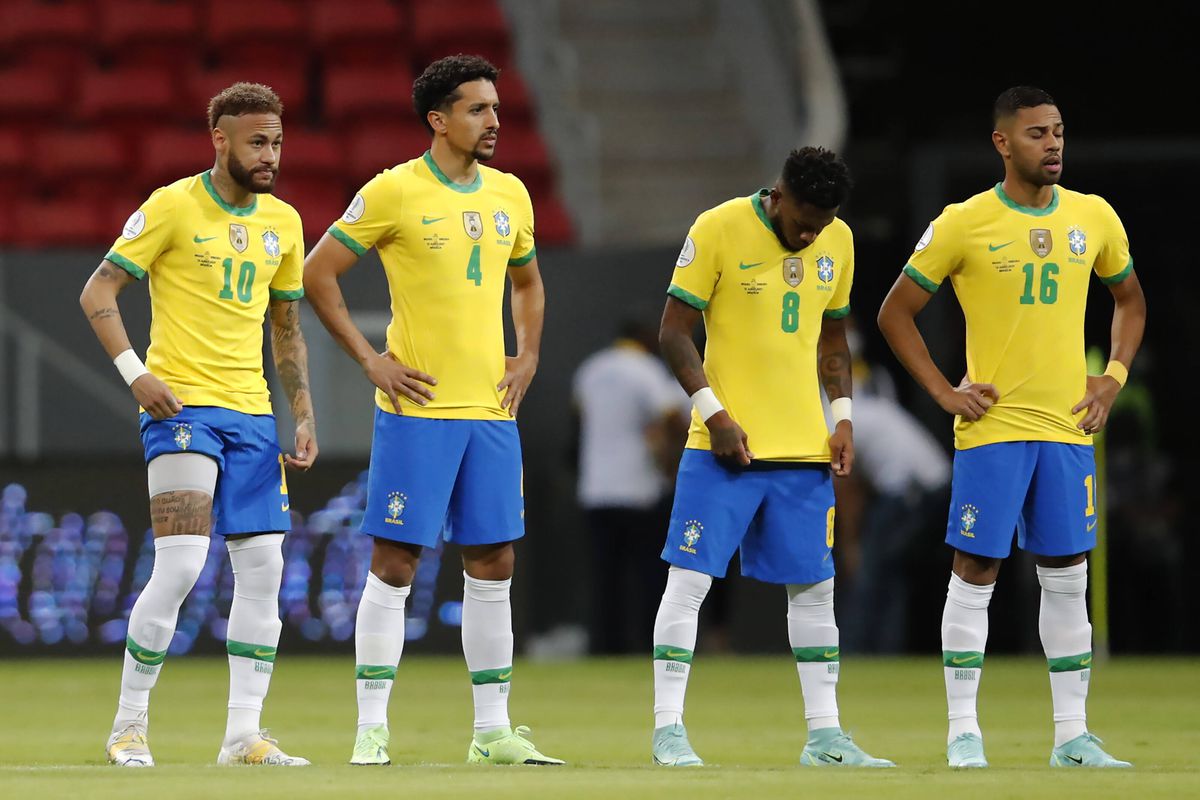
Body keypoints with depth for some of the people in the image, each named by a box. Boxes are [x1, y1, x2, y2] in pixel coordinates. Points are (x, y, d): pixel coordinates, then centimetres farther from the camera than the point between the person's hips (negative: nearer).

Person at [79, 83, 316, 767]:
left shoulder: (283, 222, 12)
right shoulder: (174, 207, -6)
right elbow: (98, 292, -6)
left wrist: (304, 414, 12)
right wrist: (135, 373, -17)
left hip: (252, 413, 6)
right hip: (182, 404, -6)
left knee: (264, 568, 1)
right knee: (181, 564, -15)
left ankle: (244, 735, 5)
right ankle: (129, 726, -3)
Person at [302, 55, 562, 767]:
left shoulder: (511, 194, 10)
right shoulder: (395, 192, -7)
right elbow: (318, 274, -4)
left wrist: (527, 358, 13)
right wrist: (370, 359, -8)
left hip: (492, 412, 6)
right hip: (419, 408, -6)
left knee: (493, 564, 6)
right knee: (395, 564, -4)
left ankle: (493, 731, 12)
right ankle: (372, 730, 0)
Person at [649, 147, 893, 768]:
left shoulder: (838, 241, 6)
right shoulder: (719, 229, -10)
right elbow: (674, 331, -8)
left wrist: (843, 416, 7)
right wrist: (714, 414, -15)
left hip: (805, 449, 5)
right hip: (724, 444, -5)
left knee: (814, 587, 7)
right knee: (689, 578, -7)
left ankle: (824, 734, 14)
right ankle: (668, 729, -1)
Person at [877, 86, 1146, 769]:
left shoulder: (1094, 218, 6)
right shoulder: (963, 225, -5)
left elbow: (1130, 300, 21)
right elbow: (897, 312, 2)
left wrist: (1114, 377, 7)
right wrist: (944, 393, -5)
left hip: (1069, 429, 4)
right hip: (991, 427, -4)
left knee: (1068, 580, 6)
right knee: (976, 575, -2)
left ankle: (1073, 737, 11)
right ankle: (964, 733, 4)